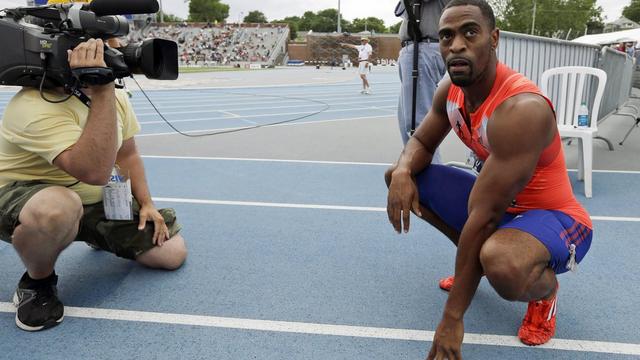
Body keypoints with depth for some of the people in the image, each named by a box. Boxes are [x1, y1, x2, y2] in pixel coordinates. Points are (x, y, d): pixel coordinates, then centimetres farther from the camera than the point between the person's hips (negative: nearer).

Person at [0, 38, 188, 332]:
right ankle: (38, 282, -9)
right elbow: (95, 172, -43)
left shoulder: (115, 97, -3)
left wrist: (146, 204, -1)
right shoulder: (35, 106, -30)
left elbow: (127, 154, 10)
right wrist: (102, 92, -44)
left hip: (100, 201, 7)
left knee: (173, 253, 0)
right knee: (58, 207, -45)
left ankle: (98, 237, 29)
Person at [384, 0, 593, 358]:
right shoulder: (449, 90, -7)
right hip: (499, 204, 8)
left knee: (501, 264, -42)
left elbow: (483, 217, -34)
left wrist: (453, 318, -28)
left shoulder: (521, 109, -32)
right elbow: (421, 142, 8)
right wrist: (403, 171, -21)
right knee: (401, 176, 1)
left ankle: (545, 290, -2)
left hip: (556, 219, -7)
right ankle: (476, 258, 15)